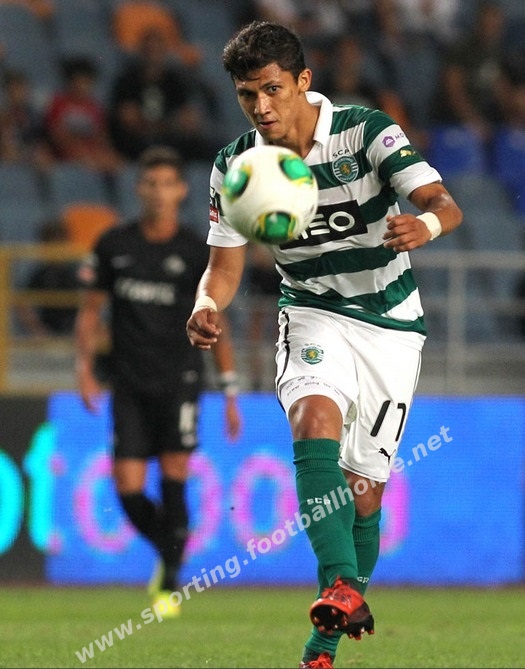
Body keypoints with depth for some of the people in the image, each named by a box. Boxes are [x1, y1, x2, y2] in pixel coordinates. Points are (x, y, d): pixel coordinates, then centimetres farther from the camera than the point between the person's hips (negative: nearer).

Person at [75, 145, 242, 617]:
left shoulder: (197, 252, 1)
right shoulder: (114, 245, 6)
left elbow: (216, 324, 5)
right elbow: (91, 309, 13)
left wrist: (231, 391, 2)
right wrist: (86, 367, 1)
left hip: (179, 376, -2)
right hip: (129, 383, 2)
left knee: (173, 475, -13)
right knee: (128, 486, -6)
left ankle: (170, 584, -2)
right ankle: (168, 553, 22)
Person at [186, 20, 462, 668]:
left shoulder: (366, 131, -15)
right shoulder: (236, 166, -6)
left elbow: (444, 204, -23)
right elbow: (224, 265, -4)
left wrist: (424, 224, -48)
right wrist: (207, 309, -27)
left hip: (391, 324, -1)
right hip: (314, 316, 1)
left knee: (363, 486, -1)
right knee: (315, 418, -31)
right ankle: (343, 589, -41)